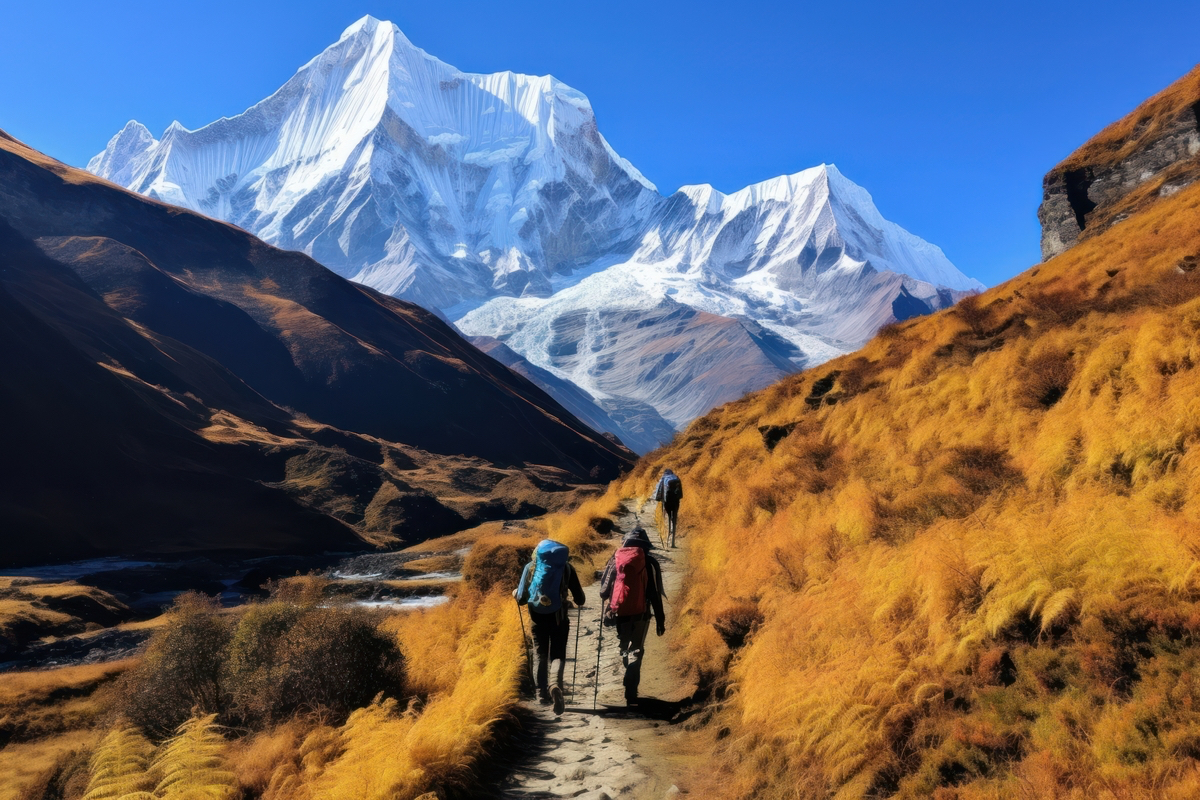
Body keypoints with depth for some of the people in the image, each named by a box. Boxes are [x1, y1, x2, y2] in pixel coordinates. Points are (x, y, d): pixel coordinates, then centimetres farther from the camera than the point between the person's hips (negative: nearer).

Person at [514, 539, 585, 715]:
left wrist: (515, 593, 22)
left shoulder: (530, 567, 1)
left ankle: (543, 694, 16)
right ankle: (556, 684, -20)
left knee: (541, 655, 17)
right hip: (559, 618, -1)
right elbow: (579, 597, 0)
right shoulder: (566, 567, -1)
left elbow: (522, 598, -1)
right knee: (558, 654, 6)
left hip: (538, 618, 1)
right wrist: (579, 602, 23)